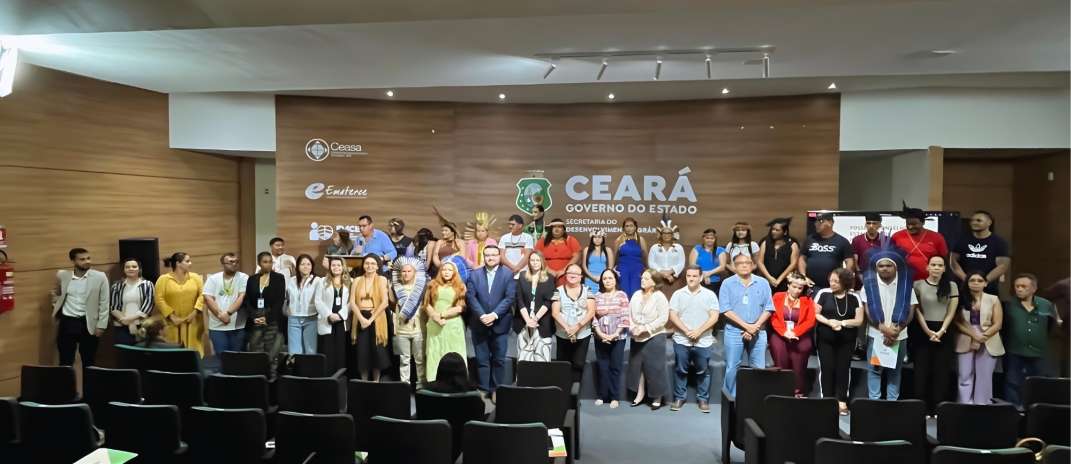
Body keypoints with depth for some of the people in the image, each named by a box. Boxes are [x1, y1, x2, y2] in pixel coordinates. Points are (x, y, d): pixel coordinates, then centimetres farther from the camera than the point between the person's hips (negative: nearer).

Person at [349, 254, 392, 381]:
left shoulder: (382, 280, 1)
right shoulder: (357, 280, 9)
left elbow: (385, 302, -8)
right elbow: (352, 302, 1)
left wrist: (371, 319, -13)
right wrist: (361, 318, -12)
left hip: (376, 319, -2)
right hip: (360, 319, 2)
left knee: (377, 352, 0)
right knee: (362, 352, 1)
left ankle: (376, 382, 12)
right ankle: (364, 383, 11)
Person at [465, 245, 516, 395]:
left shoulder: (508, 274, 2)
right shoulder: (474, 274, 7)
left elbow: (509, 298, -7)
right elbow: (470, 297, -3)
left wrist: (494, 315, -17)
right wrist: (481, 315, -15)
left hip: (500, 324, -1)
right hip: (479, 324, 1)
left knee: (499, 359, 5)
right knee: (482, 359, 6)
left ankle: (497, 390, 15)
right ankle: (484, 389, 14)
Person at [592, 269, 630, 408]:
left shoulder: (622, 295, -1)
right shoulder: (597, 296, 6)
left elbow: (625, 317, -6)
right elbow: (593, 317, 2)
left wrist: (615, 334, -13)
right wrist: (600, 333, -9)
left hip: (618, 337, -2)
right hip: (601, 337, 2)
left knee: (615, 367, 1)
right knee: (602, 367, 5)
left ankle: (614, 397, 10)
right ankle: (602, 395, 15)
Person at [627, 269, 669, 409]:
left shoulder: (660, 297, -10)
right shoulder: (636, 294, 6)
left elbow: (663, 318, -17)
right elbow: (629, 314, 7)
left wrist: (645, 328, -20)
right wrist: (633, 328, -10)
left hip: (654, 337, -5)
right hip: (637, 338, 5)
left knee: (654, 368, 1)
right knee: (637, 365, 10)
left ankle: (657, 398, 15)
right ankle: (640, 394, 24)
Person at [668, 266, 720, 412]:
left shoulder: (710, 295, 2)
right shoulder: (678, 294, 4)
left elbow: (714, 317, -4)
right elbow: (672, 316, -2)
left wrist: (698, 332, -14)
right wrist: (687, 331, -13)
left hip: (703, 341, 0)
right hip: (681, 340, 1)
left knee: (703, 372, 7)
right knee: (680, 370, 7)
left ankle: (703, 399, 18)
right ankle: (678, 398, 18)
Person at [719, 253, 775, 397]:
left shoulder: (763, 283, 6)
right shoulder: (727, 283, 0)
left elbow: (768, 308, 2)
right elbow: (726, 310, -8)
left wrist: (755, 327, -10)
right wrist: (746, 326, -13)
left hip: (758, 332, 2)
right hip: (734, 332, -2)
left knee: (759, 369, 5)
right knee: (732, 368, 3)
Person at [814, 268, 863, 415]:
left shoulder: (854, 298, -1)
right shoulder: (823, 293, -4)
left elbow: (859, 320, -3)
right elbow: (815, 314, -3)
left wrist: (841, 323, -16)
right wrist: (829, 322, -17)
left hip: (847, 340, 1)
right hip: (826, 339, -1)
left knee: (843, 368, 4)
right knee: (826, 368, -1)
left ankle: (842, 401, 11)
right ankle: (827, 400, 8)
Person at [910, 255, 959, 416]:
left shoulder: (951, 286, 5)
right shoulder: (918, 285, 0)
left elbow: (951, 312, 2)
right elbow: (917, 311, -1)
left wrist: (941, 331, -9)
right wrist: (928, 331, -9)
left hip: (944, 333, 1)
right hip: (922, 332, -1)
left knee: (941, 371, 3)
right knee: (922, 370, 1)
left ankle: (938, 408, 8)